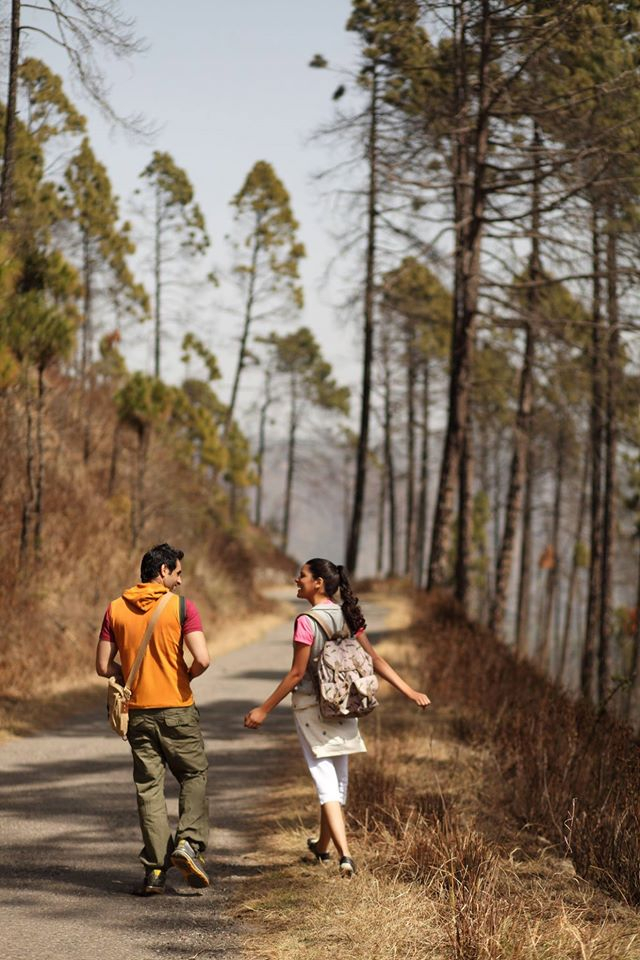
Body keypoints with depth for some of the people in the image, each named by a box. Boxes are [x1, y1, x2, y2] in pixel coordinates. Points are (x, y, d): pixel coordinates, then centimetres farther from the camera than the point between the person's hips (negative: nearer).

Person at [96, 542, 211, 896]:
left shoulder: (116, 609, 3)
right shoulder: (181, 607, -8)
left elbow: (104, 666, 3)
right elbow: (202, 659, -17)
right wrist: (187, 676, 4)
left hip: (137, 710, 3)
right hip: (177, 708, -3)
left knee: (148, 787, 7)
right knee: (194, 775, 13)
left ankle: (155, 868, 4)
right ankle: (189, 842, -7)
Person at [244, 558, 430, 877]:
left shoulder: (306, 623, -17)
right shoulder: (348, 616, 2)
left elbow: (297, 673, -16)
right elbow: (375, 660, 2)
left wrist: (264, 709, -11)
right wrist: (409, 691, 7)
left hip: (311, 706, -6)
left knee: (325, 781, -4)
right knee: (338, 777, 18)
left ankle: (345, 854, -15)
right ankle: (323, 845, 36)